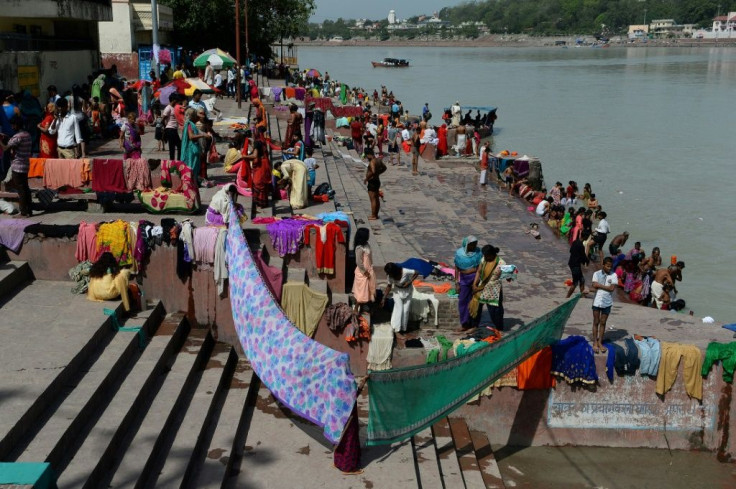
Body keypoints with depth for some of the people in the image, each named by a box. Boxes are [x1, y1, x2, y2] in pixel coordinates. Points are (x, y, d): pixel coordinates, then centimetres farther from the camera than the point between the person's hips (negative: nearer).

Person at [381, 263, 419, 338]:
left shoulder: (405, 272, -34)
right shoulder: (391, 276, -20)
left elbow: (416, 273, -20)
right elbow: (389, 286, -5)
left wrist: (409, 282, -26)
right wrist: (384, 298, -4)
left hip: (407, 291, -1)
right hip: (398, 291, 1)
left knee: (405, 310, 1)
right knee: (399, 308, -10)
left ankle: (402, 329, 13)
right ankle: (397, 330, -11)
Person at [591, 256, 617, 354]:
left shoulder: (613, 275, -2)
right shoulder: (597, 274, -4)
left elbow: (612, 288, -12)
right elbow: (594, 286, -12)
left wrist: (599, 285, -12)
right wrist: (606, 287, -13)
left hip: (607, 302, 1)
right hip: (597, 301, -1)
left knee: (603, 323, 9)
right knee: (596, 322, 6)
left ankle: (600, 342, 18)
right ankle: (595, 342, 13)